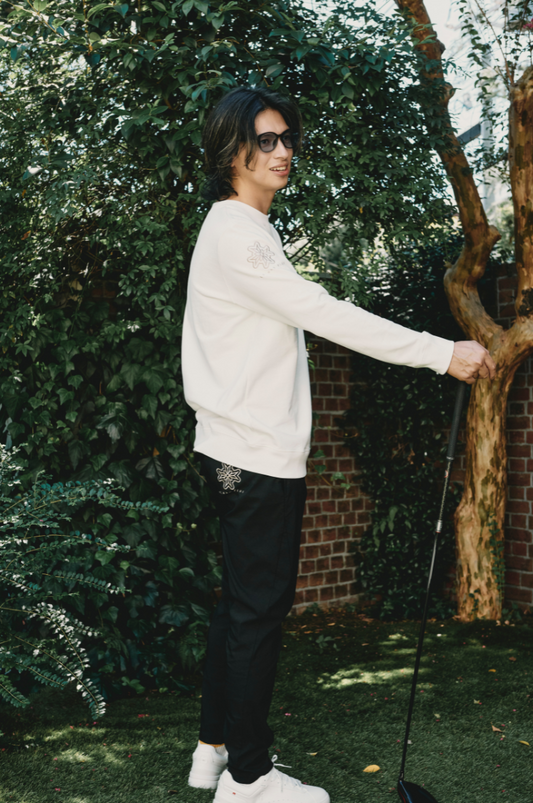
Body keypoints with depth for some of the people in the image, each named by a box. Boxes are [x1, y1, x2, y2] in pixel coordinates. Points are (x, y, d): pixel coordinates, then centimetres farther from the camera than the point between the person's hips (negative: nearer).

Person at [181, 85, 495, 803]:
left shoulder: (243, 228, 18)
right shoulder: (236, 234, -15)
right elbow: (328, 315, -22)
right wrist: (443, 353, -21)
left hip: (240, 449, 10)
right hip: (259, 454, -10)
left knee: (242, 601, 15)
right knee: (260, 609, -3)